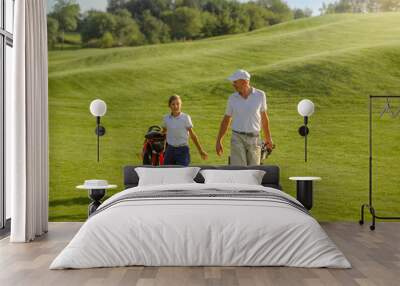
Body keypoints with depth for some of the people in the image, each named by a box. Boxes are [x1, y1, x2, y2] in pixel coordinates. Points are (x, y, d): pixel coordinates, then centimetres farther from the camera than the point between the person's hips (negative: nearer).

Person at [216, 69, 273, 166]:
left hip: (254, 139, 1)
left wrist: (268, 137, 15)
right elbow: (226, 120, 7)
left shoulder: (260, 95, 0)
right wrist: (219, 141, 4)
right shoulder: (232, 98, 1)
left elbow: (264, 117, 10)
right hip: (237, 138, -1)